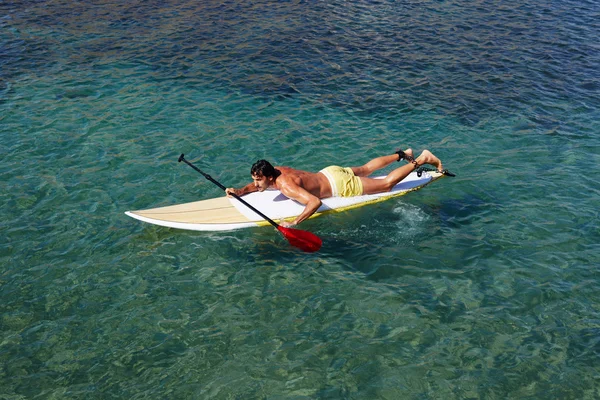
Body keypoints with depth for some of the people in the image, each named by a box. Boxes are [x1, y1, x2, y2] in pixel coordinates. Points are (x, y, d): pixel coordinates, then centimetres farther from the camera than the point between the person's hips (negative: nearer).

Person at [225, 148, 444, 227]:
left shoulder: (286, 186, -32)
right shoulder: (277, 171, -8)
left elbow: (315, 202, -44)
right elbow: (255, 186, 13)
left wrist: (294, 223, -50)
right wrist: (239, 191, -5)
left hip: (342, 186, -8)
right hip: (331, 172, 8)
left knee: (386, 183, 5)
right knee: (365, 169, 32)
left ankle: (421, 160, 16)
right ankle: (401, 155, 45)